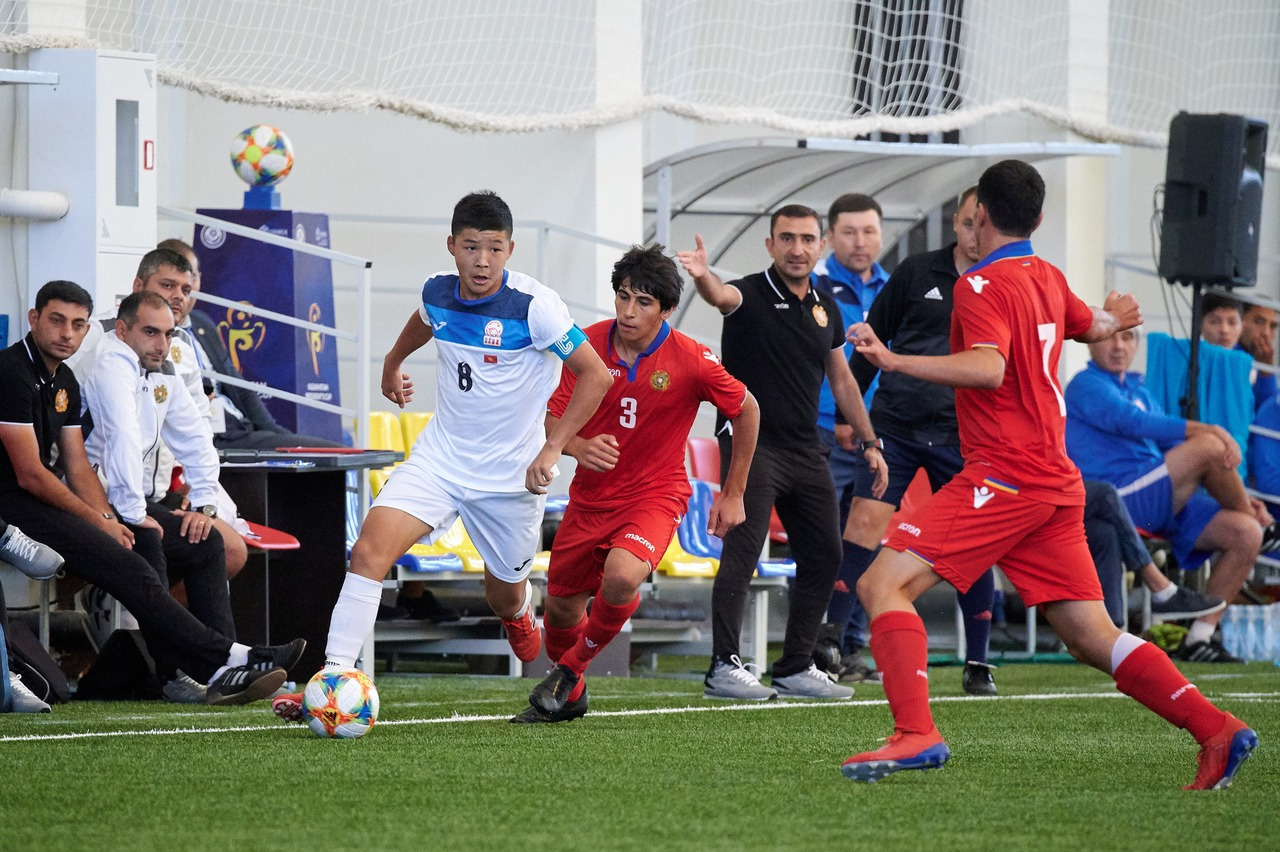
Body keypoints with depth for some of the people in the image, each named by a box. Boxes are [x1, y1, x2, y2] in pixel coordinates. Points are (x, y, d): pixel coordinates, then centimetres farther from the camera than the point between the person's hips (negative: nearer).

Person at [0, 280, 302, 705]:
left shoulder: (64, 381, 17)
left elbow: (78, 468, 16)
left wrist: (109, 520, -3)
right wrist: (100, 521, -11)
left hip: (46, 502, 10)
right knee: (129, 569, -21)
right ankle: (230, 660, -24)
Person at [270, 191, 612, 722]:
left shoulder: (534, 305, -21)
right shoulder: (437, 291, -5)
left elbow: (595, 376, -15)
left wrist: (552, 449, -19)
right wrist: (393, 363, 39)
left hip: (511, 473, -3)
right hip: (440, 455, 3)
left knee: (505, 597, 16)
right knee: (370, 549, -20)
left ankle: (523, 618, 56)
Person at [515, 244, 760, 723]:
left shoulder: (691, 361, -16)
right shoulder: (590, 344, -9)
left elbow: (746, 411, 0)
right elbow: (553, 420, -3)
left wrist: (733, 495, 4)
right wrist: (578, 447, -27)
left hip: (654, 494, -4)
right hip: (590, 497, 4)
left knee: (621, 576, -32)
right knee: (561, 607, 10)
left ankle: (570, 670, -5)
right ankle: (569, 699, 42)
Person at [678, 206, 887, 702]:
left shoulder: (826, 308, 12)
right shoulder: (751, 295, -8)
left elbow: (841, 380, 22)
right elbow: (722, 297, -33)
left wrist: (869, 442, 20)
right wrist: (703, 277, -56)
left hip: (806, 450, 7)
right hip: (749, 442, -7)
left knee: (823, 557, 9)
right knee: (742, 551, -17)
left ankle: (797, 669, 19)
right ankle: (724, 667, -19)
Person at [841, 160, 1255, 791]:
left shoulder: (982, 285, -10)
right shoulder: (1049, 279, 15)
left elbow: (988, 367, -27)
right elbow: (1090, 325, 37)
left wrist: (896, 362, -32)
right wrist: (1112, 317, 61)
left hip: (1004, 478, -8)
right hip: (1057, 481, 8)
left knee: (883, 583, -12)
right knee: (1092, 639, 9)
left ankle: (915, 733, -26)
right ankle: (1216, 730, 0)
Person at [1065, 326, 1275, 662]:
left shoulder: (1140, 392, 27)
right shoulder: (1086, 386, 0)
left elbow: (1175, 452, 28)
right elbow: (1130, 422, -20)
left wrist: (1238, 497, 16)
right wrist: (1205, 429, -30)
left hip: (1164, 502, 8)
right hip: (1121, 497, -8)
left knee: (1245, 534, -11)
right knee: (1208, 445, -25)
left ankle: (1198, 639, -9)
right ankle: (1257, 518, 2)